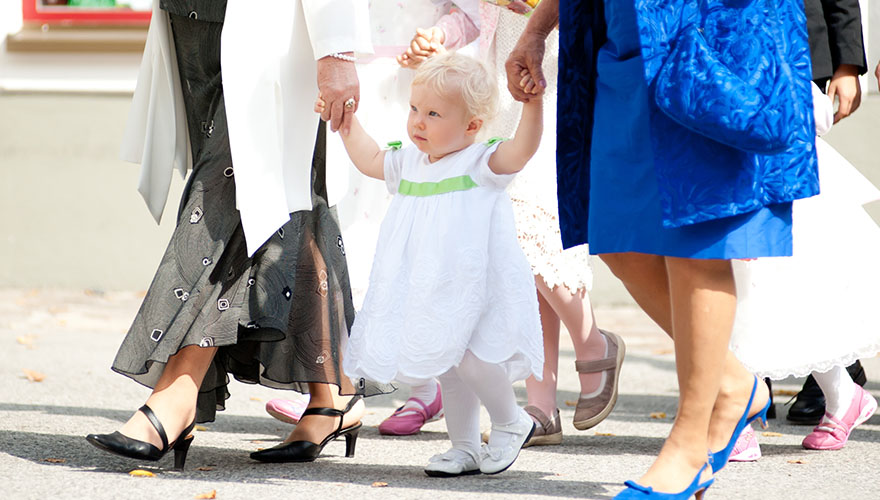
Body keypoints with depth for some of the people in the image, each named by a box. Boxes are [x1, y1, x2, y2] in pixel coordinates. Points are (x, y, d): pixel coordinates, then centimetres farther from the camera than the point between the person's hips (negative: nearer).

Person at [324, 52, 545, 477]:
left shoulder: (479, 164, -9)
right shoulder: (410, 163, 10)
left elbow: (521, 150, -25)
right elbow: (370, 160, 25)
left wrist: (532, 103, -38)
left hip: (473, 288, -7)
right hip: (427, 293, 7)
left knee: (471, 358, -15)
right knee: (447, 370, 11)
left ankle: (511, 422, 10)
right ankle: (464, 448, 22)